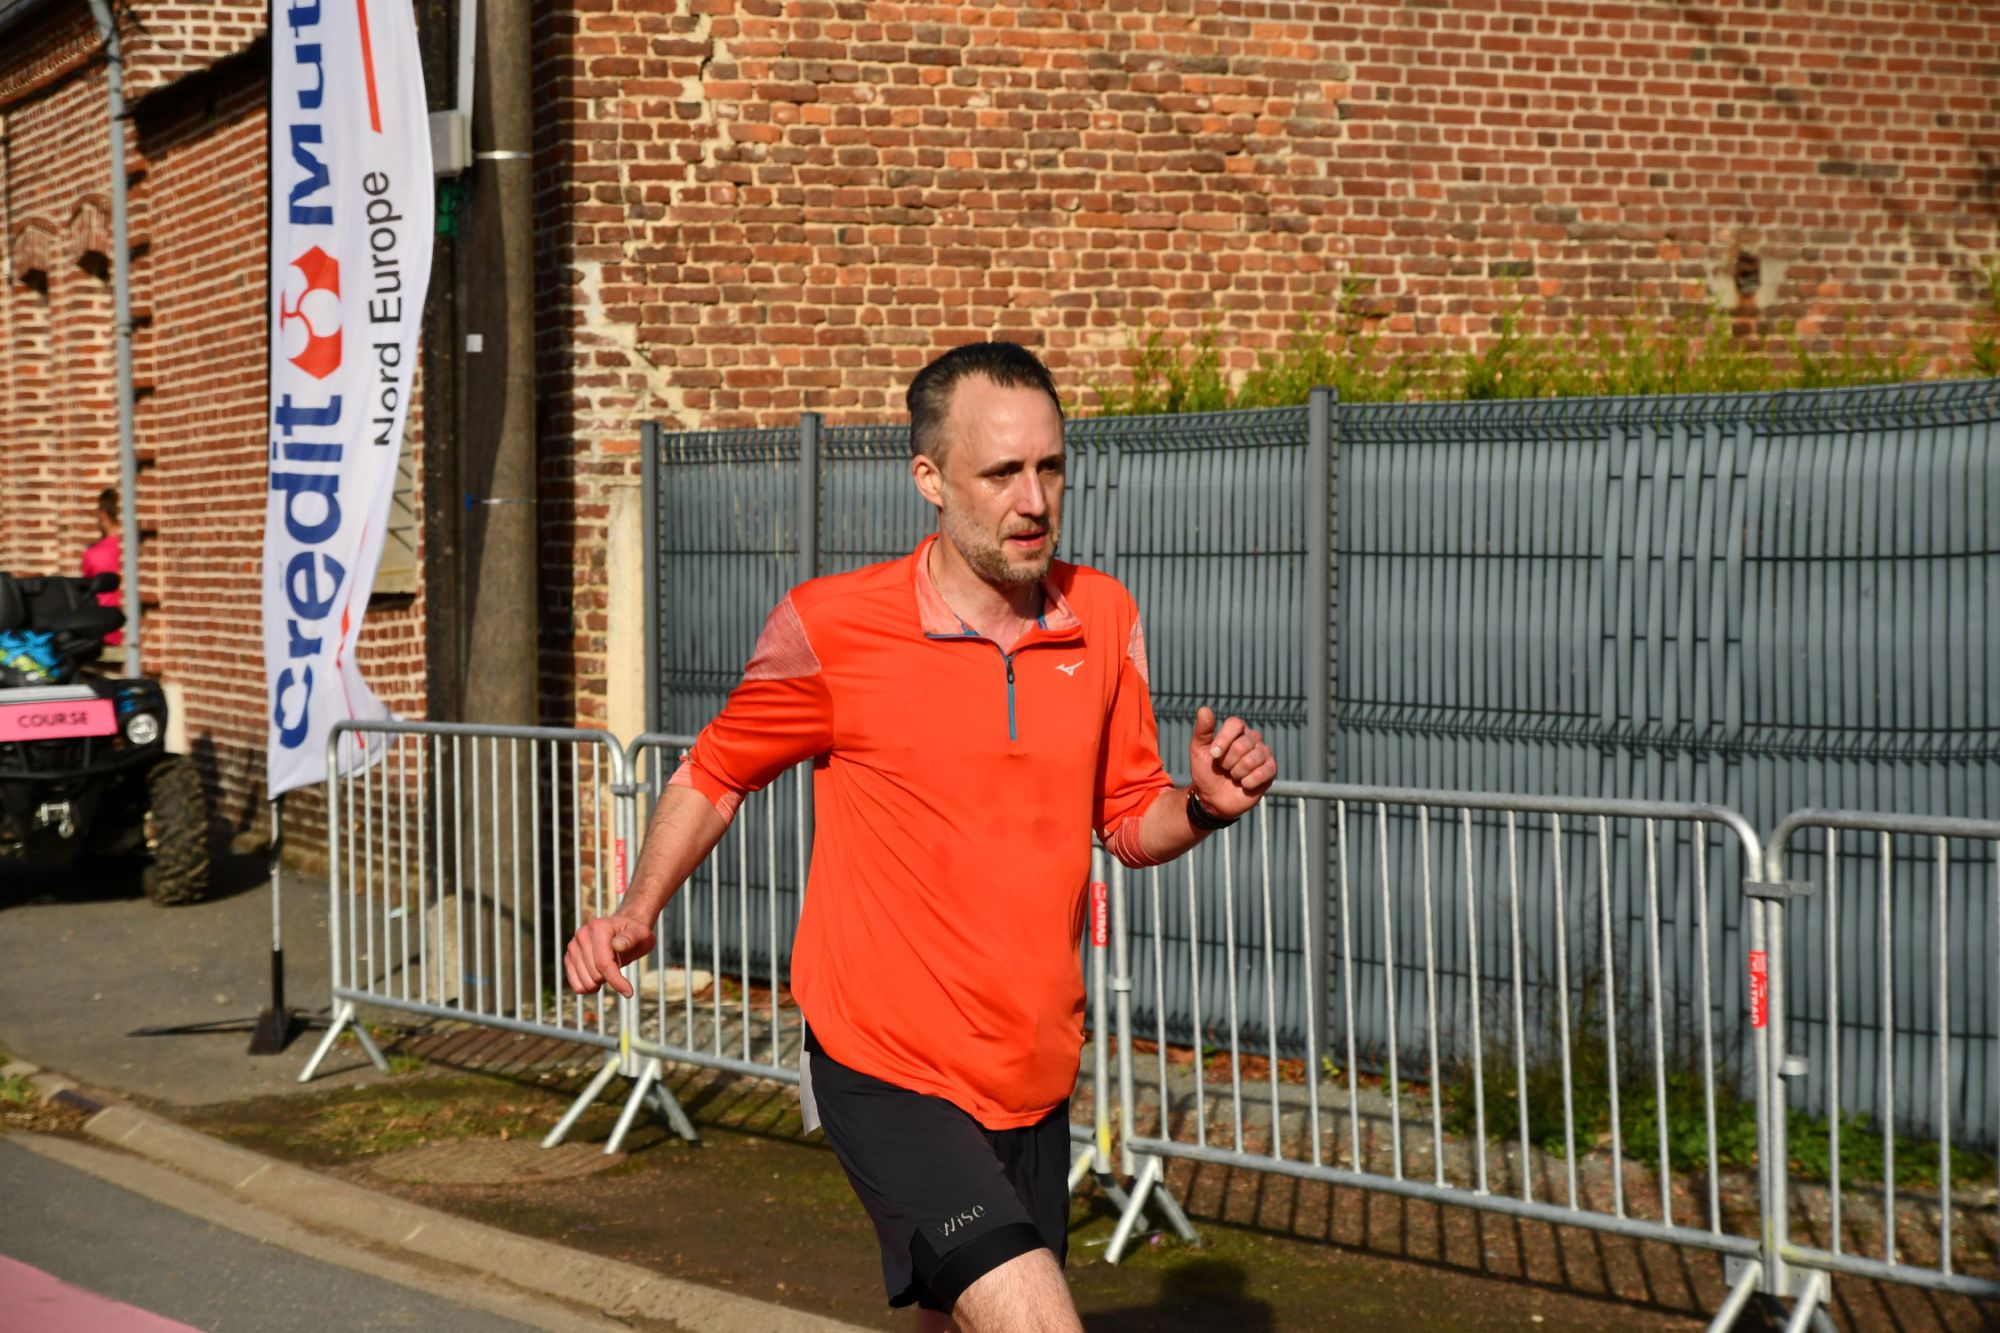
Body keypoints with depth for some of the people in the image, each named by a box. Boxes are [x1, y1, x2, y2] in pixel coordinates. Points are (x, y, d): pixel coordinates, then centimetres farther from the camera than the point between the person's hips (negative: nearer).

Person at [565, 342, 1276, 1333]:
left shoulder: (1103, 618, 2)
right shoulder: (831, 627, -11)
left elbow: (1130, 821, 13)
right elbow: (711, 777, 4)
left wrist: (1205, 804, -8)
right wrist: (635, 913, -10)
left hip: (1033, 1081, 5)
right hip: (887, 1072, -5)